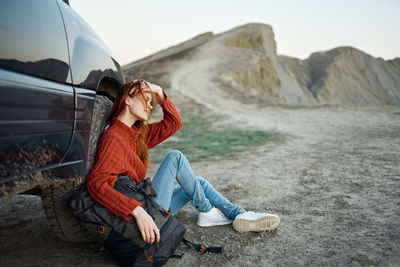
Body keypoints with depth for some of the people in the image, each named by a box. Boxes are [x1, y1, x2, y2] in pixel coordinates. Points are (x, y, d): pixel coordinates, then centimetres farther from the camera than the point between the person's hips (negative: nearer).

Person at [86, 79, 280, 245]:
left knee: (199, 183, 16)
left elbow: (173, 123, 12)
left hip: (147, 203, 10)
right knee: (175, 157, -15)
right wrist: (138, 211, -44)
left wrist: (159, 93, 0)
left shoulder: (137, 133, 9)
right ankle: (206, 212, 2)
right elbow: (96, 183, -34)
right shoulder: (113, 138, -19)